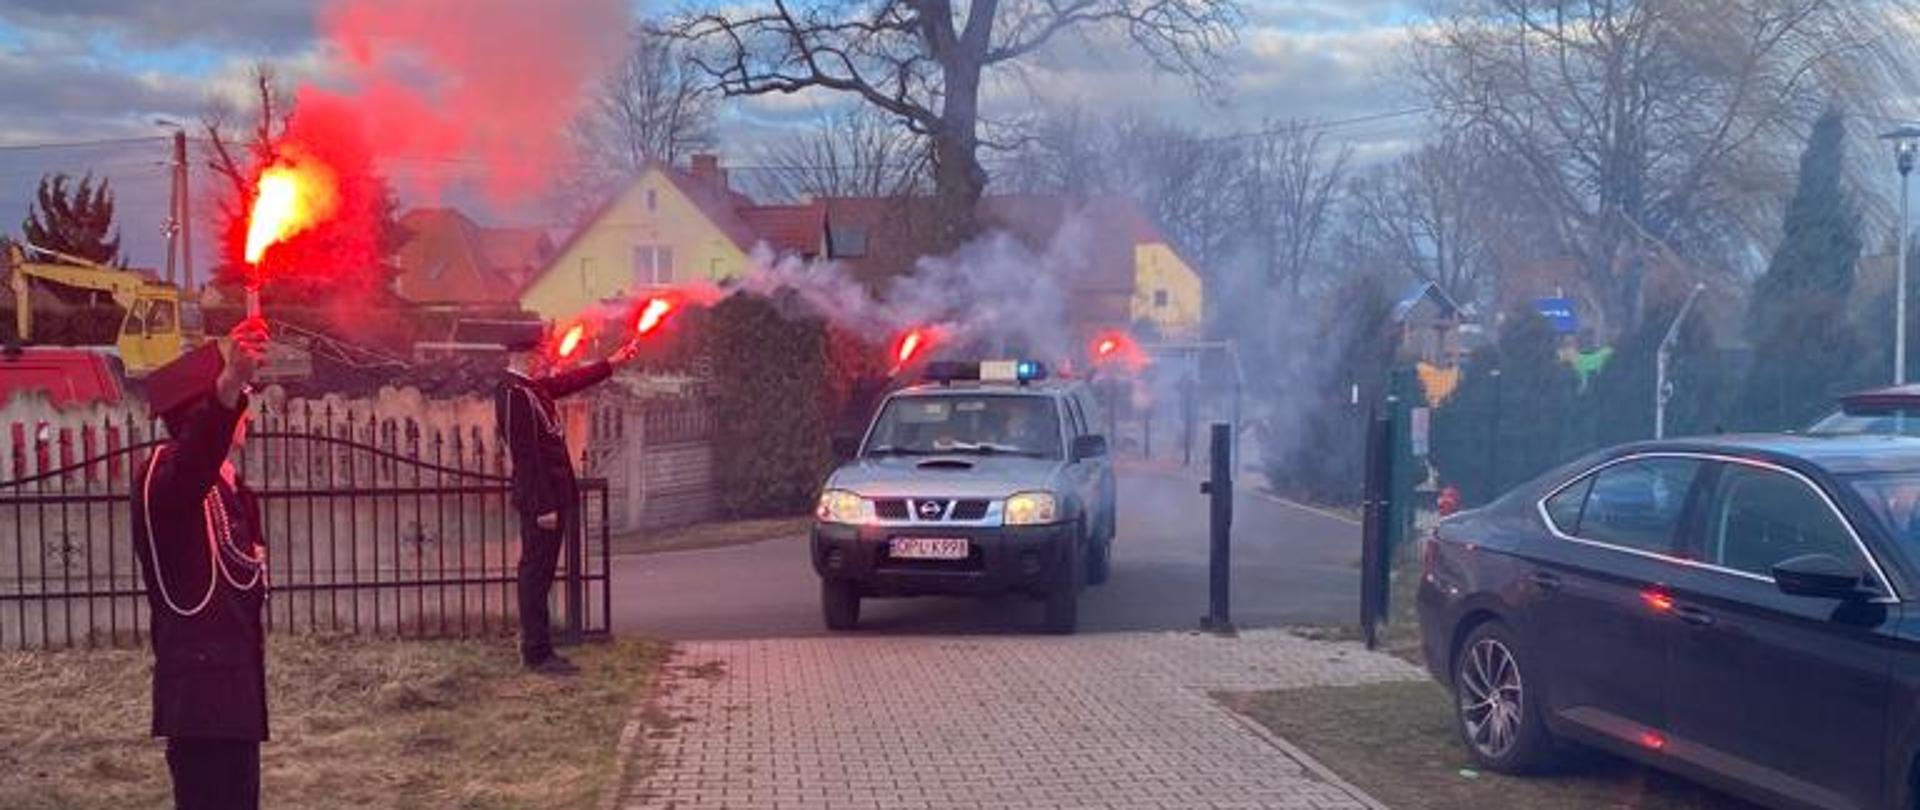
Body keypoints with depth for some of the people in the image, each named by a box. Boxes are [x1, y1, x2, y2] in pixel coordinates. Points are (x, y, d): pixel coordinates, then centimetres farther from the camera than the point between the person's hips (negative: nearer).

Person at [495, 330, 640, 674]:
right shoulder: (513, 394, -18)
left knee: (539, 574, 14)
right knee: (536, 573, -4)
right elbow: (525, 456, -21)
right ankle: (537, 654, 1)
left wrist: (613, 362, 37)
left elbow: (571, 382, 30)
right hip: (540, 502, -10)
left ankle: (537, 648, 21)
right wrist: (543, 506, -21)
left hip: (554, 496, 10)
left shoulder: (533, 388, 12)